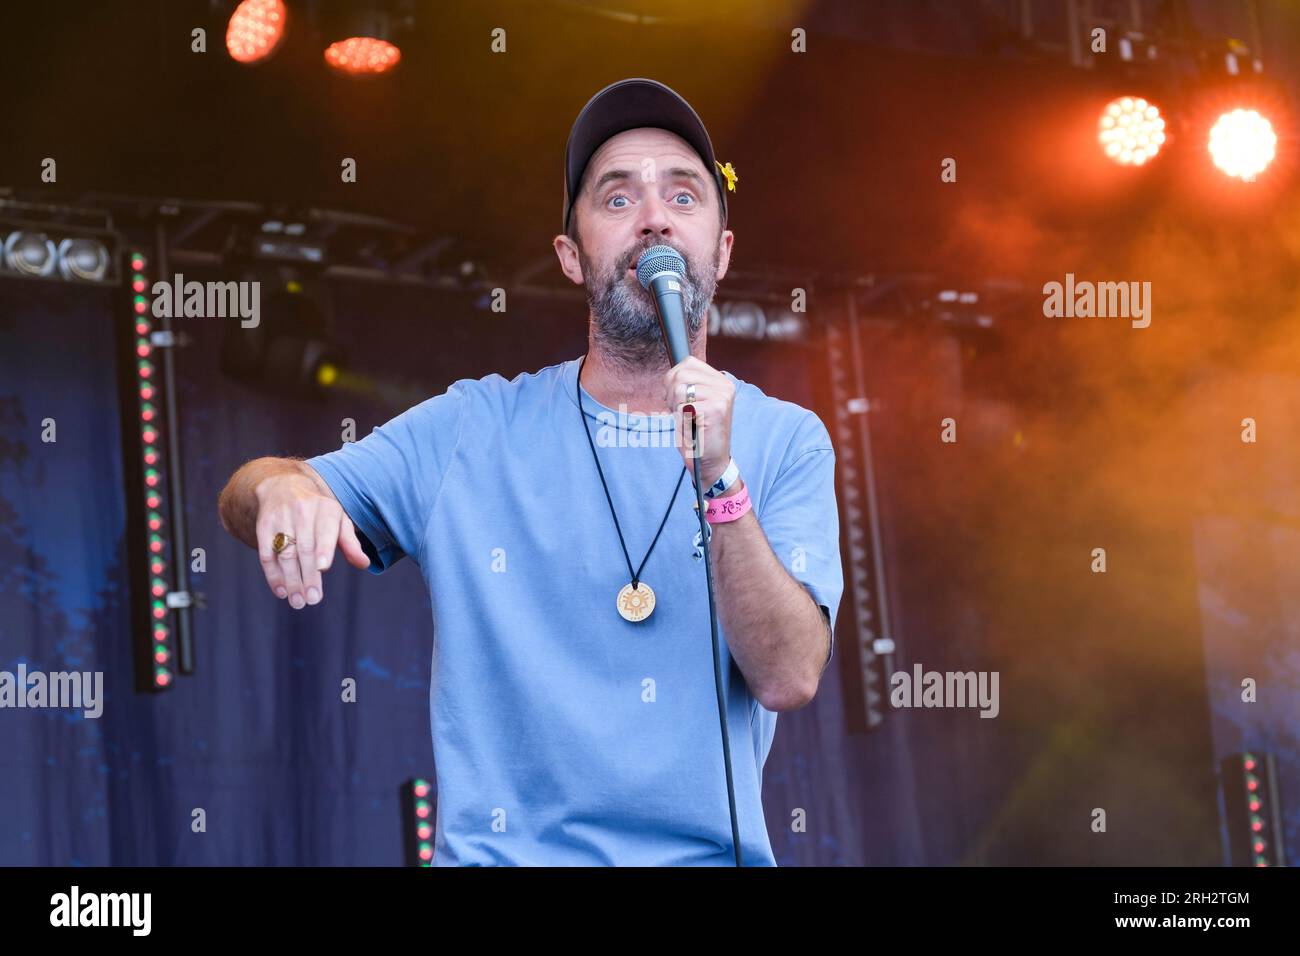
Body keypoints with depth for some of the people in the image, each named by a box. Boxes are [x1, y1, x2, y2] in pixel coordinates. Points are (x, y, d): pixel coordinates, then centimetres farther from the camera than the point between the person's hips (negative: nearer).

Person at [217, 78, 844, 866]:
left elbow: (790, 679, -6)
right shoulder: (475, 428, 6)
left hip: (706, 851, -1)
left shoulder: (786, 443, 4)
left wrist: (720, 482, -18)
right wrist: (283, 487, -12)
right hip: (495, 851, 1)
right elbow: (242, 499, 9)